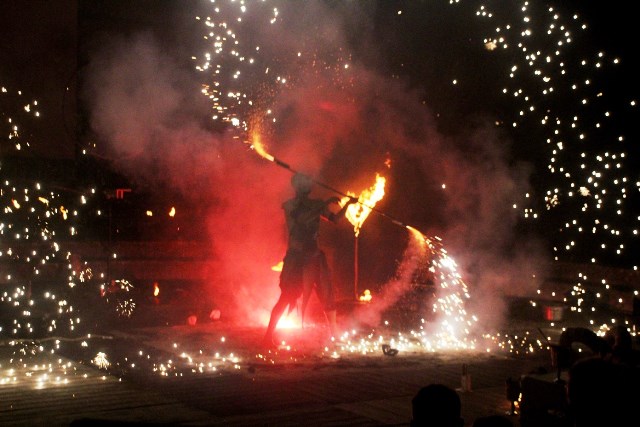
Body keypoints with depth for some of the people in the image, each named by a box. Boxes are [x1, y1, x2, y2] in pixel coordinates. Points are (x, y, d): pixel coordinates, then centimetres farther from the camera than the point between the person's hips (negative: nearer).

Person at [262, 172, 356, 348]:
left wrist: (347, 204, -1)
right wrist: (325, 204, -21)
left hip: (314, 256, 5)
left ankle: (334, 333, 19)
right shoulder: (289, 205, -5)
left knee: (327, 294, 6)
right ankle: (269, 336, -2)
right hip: (296, 256, -5)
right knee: (287, 297, -8)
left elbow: (335, 219, 12)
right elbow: (302, 219, -22)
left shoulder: (315, 205, 9)